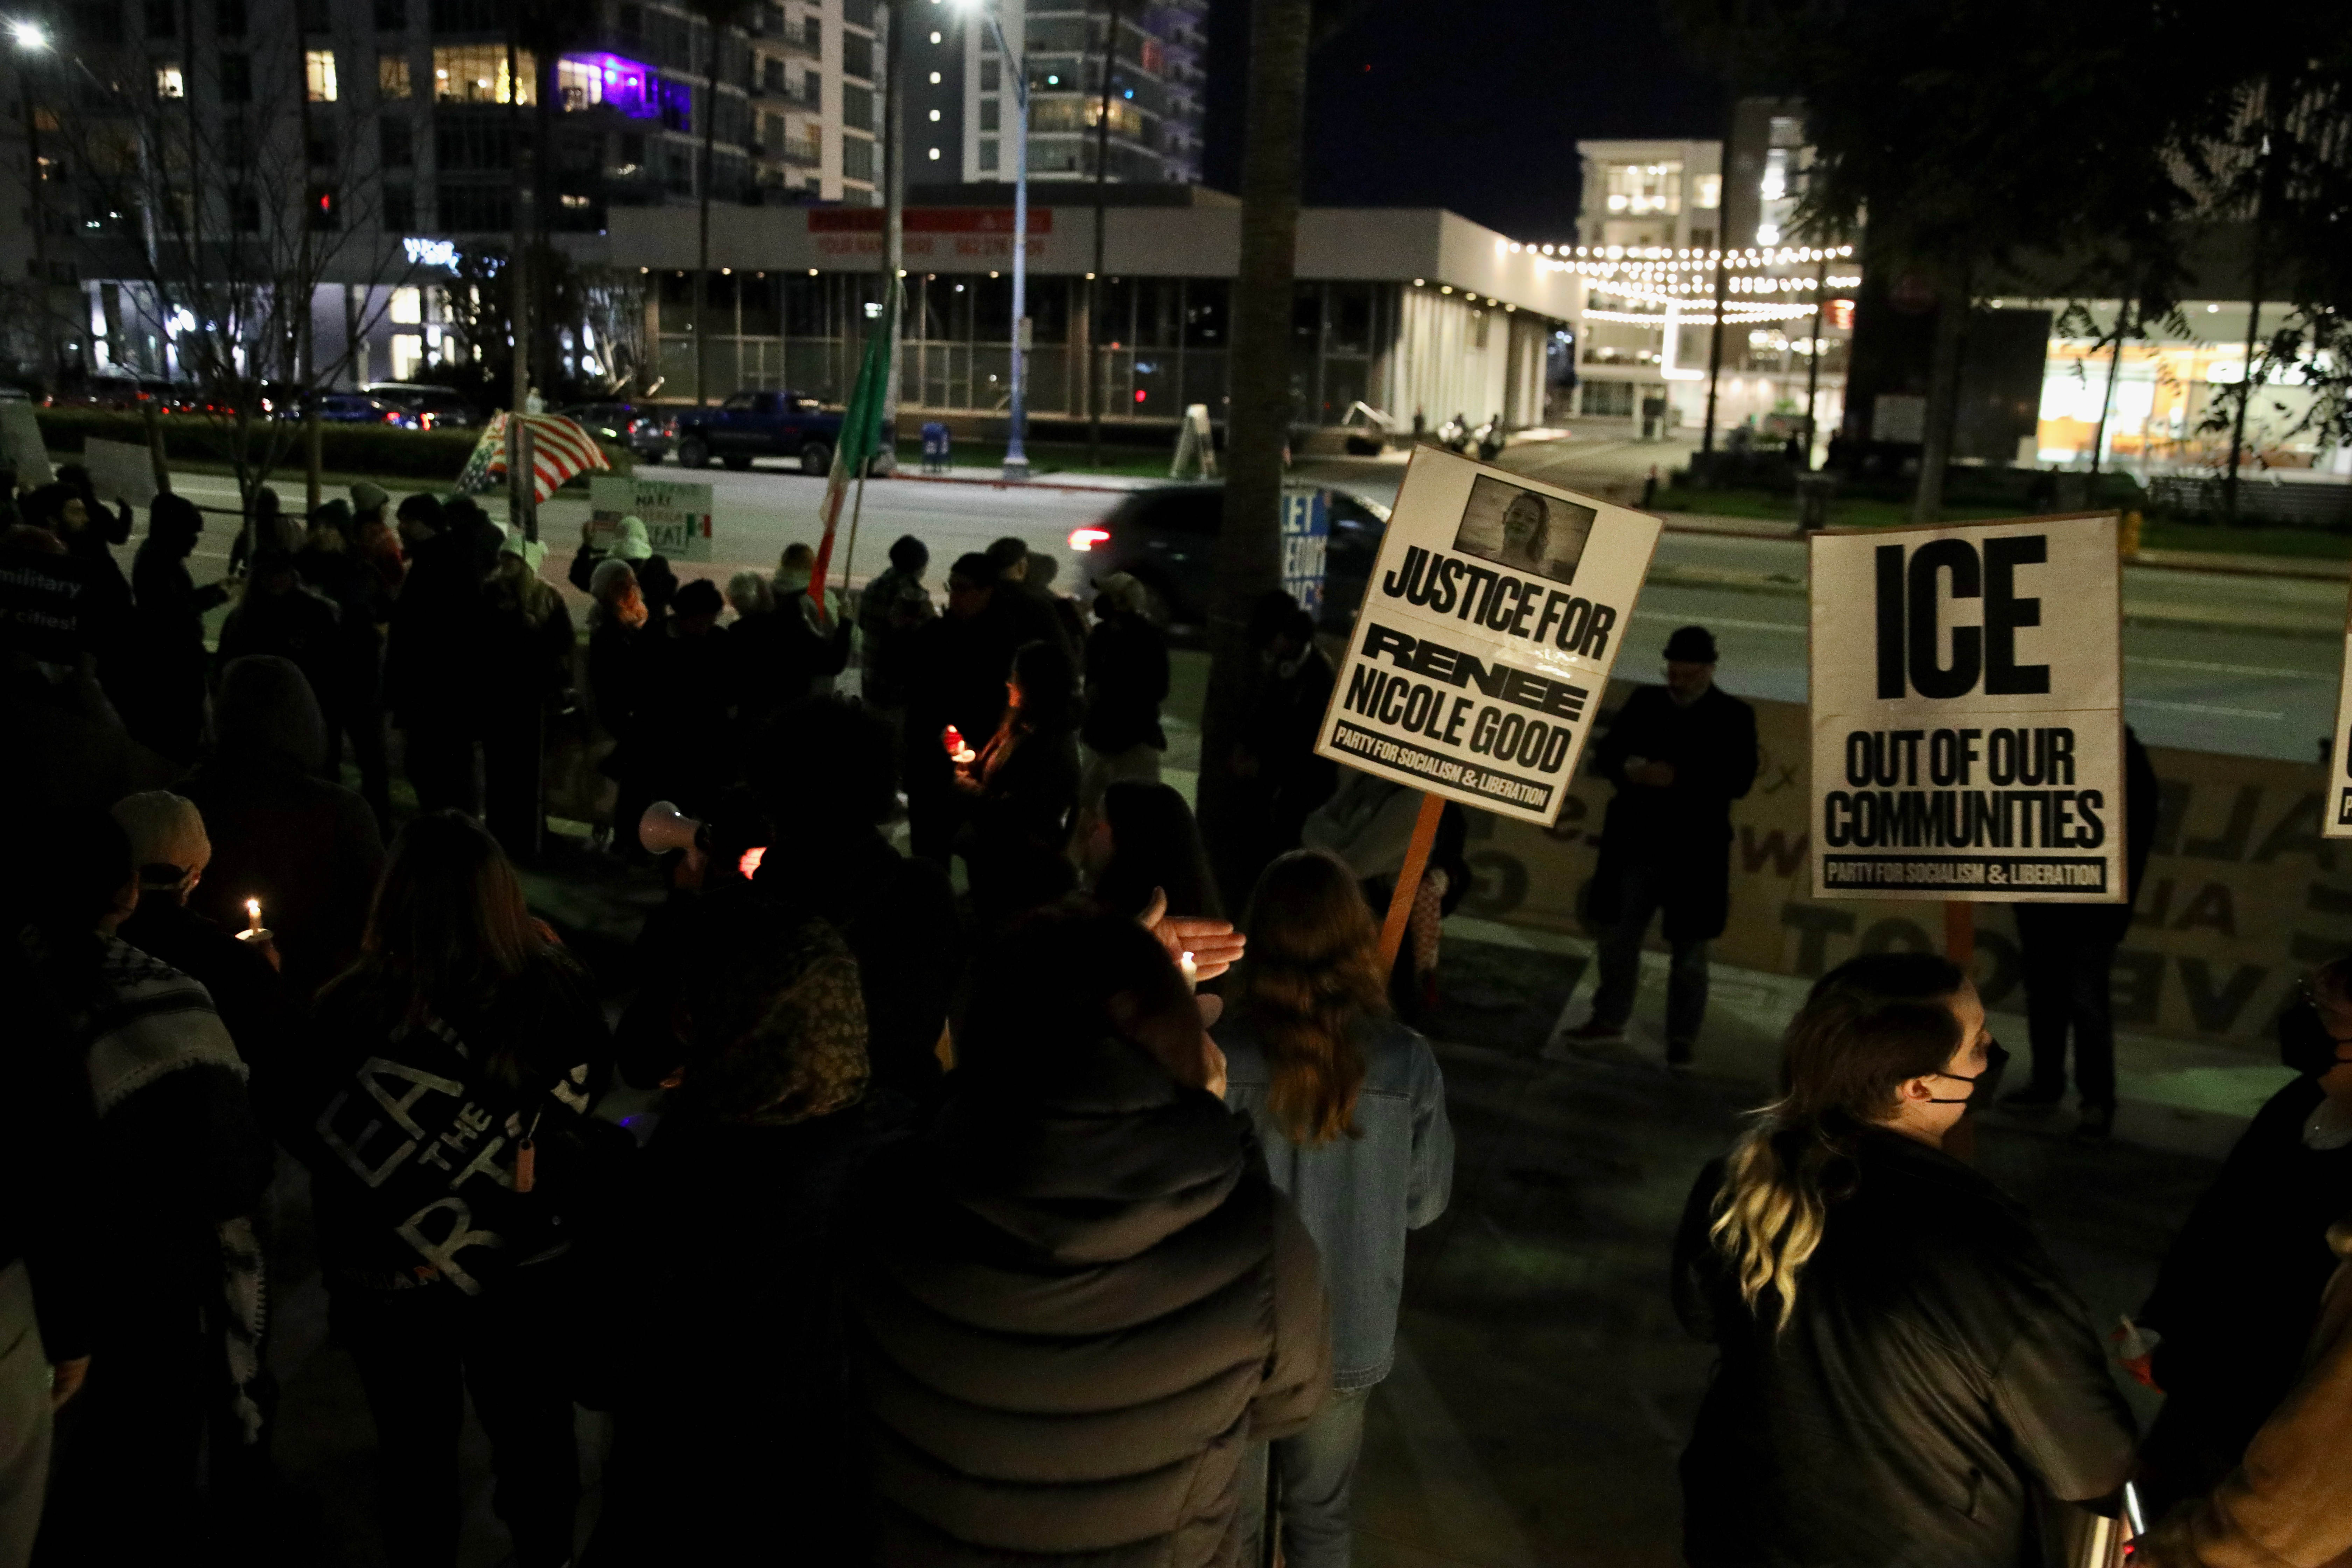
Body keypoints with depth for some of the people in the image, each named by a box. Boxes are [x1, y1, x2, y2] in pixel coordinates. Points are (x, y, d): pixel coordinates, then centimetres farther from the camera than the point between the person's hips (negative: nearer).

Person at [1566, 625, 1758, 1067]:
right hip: (1633, 844, 4)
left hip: (1693, 852, -4)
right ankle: (1610, 1019, 28)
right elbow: (1604, 755, 8)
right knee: (1617, 936, 13)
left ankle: (1683, 1037, 15)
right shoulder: (1644, 702, 7)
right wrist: (1628, 769, -15)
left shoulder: (1734, 716, -3)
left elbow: (1739, 781, -13)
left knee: (1689, 950, 4)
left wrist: (1678, 778, -24)